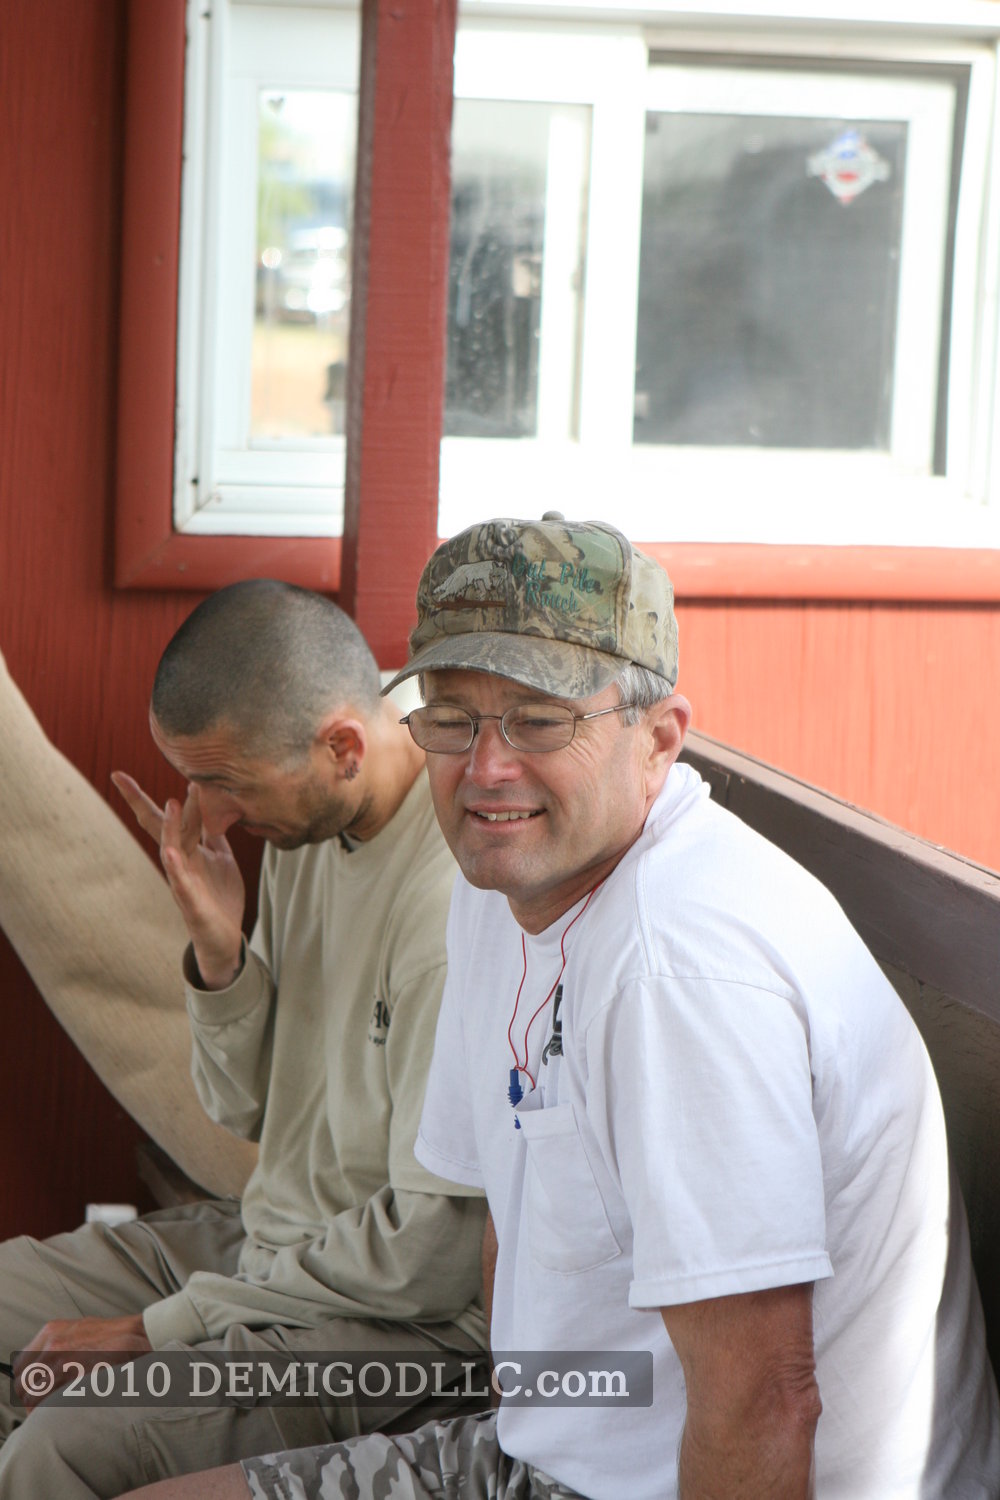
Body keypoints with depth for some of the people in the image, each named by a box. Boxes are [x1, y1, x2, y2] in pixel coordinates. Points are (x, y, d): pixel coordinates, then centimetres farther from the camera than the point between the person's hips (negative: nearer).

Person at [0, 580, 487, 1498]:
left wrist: (163, 1326, -15)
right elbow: (249, 1109, 11)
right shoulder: (306, 828, 2)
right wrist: (218, 954, -10)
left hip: (412, 1319, -9)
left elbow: (431, 1256, -23)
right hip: (269, 1237, 9)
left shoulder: (460, 904, -26)